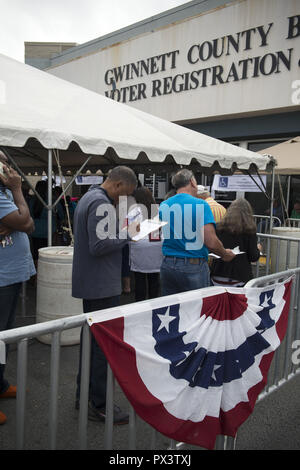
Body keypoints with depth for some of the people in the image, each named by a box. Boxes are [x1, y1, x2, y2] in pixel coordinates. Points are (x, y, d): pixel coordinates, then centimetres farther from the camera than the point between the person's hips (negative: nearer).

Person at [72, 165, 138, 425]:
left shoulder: (89, 197, 14)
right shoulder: (102, 204, -19)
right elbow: (99, 245, -25)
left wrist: (120, 231, 10)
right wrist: (127, 235, -14)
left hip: (90, 284, 11)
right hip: (103, 286, -11)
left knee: (92, 338, 18)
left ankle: (84, 396, 31)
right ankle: (99, 405, 12)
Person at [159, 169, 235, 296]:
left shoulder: (163, 205, 5)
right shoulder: (200, 205, -10)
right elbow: (211, 242, -17)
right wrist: (225, 255, 2)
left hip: (167, 265, 5)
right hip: (194, 266, -5)